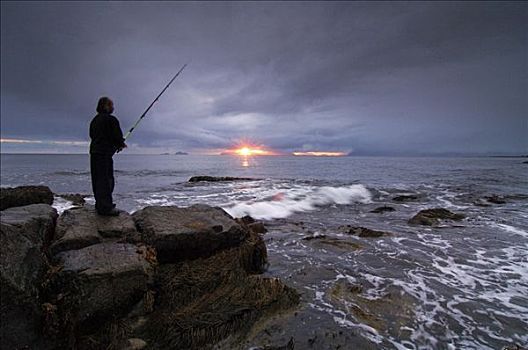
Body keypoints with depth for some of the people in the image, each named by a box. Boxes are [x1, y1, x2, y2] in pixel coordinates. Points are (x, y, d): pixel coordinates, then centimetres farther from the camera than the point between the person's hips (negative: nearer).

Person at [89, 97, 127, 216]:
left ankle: (100, 204, 22)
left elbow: (92, 135, 21)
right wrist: (121, 144, 9)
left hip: (94, 151, 9)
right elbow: (117, 136, -14)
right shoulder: (111, 119, -10)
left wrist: (117, 144, 18)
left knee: (98, 179, 13)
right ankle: (105, 207, -8)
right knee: (106, 179, -8)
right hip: (105, 152, -9)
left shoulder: (94, 120, 17)